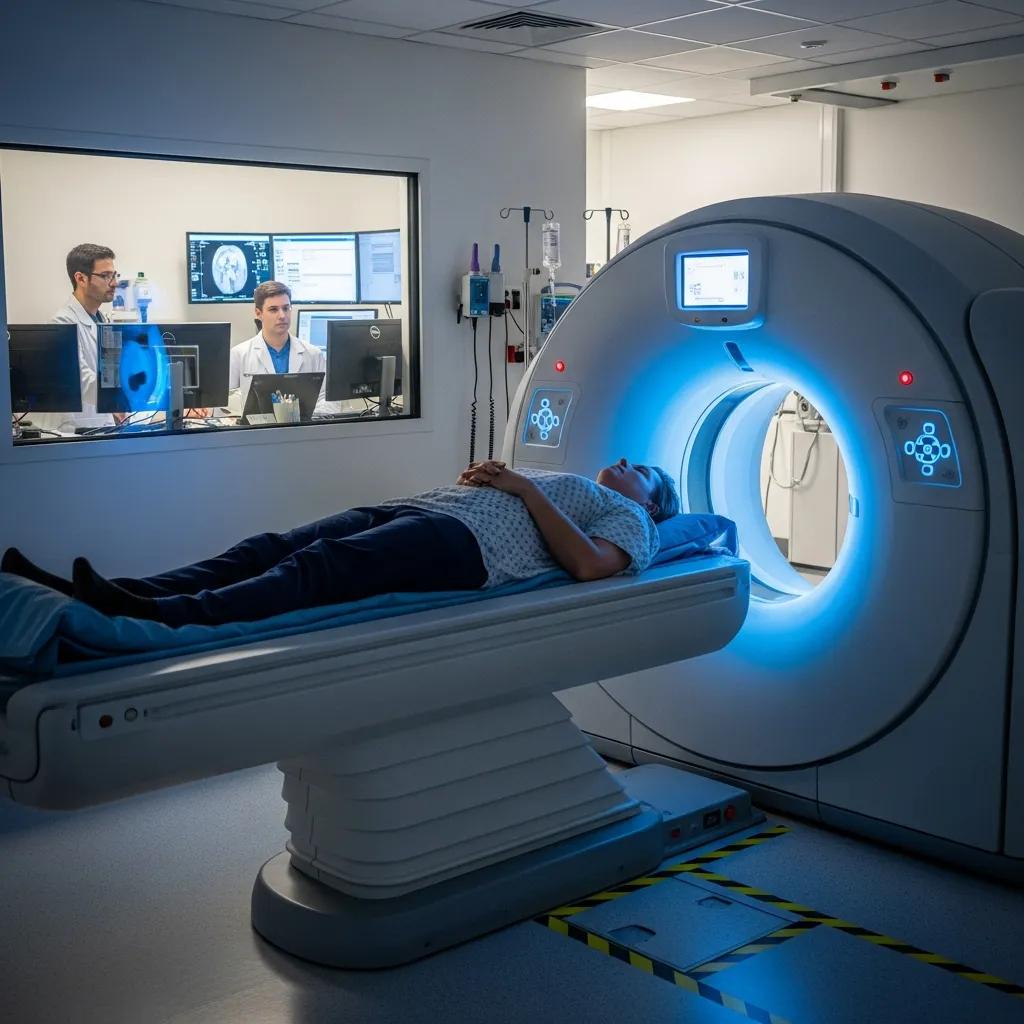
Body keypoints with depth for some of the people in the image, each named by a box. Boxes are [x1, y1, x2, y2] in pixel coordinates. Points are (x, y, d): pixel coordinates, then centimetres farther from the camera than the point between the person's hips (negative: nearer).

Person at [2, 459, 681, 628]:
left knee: (313, 569, -32)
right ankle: (116, 597, -28)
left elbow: (588, 564, -7)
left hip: (464, 542, -8)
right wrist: (479, 479, 18)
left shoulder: (631, 519, 17)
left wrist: (525, 489, -2)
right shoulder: (570, 486, 43)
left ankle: (167, 621, -51)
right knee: (266, 550, -14)